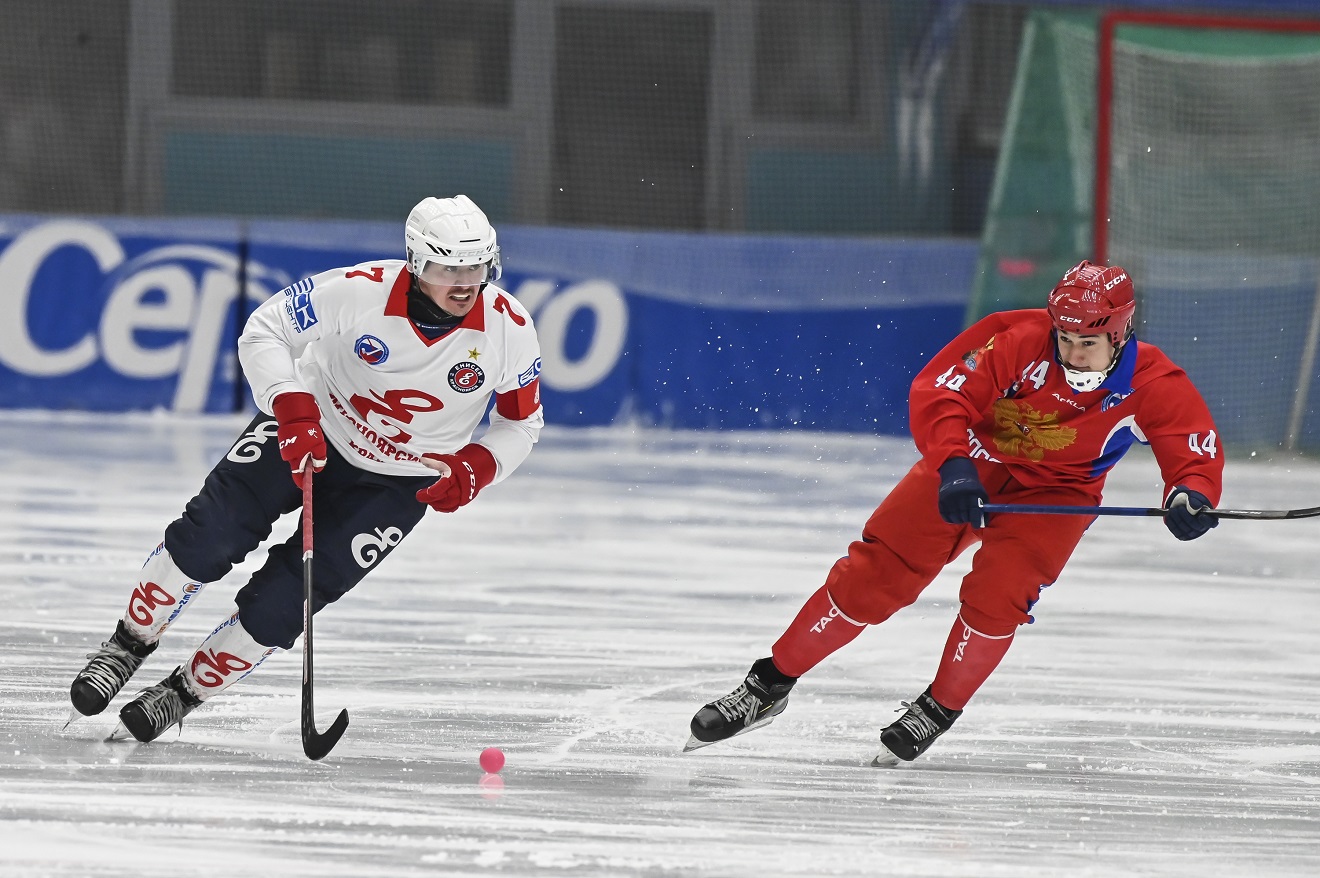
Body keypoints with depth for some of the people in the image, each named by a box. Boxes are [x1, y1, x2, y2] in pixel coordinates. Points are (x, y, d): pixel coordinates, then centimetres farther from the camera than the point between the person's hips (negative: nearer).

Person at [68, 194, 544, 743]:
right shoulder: (364, 291, -27)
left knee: (279, 602, -10)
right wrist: (292, 408, -30)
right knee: (208, 537, -15)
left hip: (398, 483, 0)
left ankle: (184, 692, 9)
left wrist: (476, 468, -23)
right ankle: (129, 645, 8)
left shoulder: (510, 331, -20)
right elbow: (265, 331, -16)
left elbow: (521, 423, -3)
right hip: (310, 431, 0)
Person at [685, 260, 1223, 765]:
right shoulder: (1020, 341, -26)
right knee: (872, 576, -7)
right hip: (968, 468, 0)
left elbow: (1198, 451, -20)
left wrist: (1191, 495, -44)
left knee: (996, 593, -25)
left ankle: (940, 710, 1)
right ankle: (770, 684, 7)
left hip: (1053, 493, 0)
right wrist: (953, 465, -42)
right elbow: (938, 392, -27)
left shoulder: (1153, 387, -22)